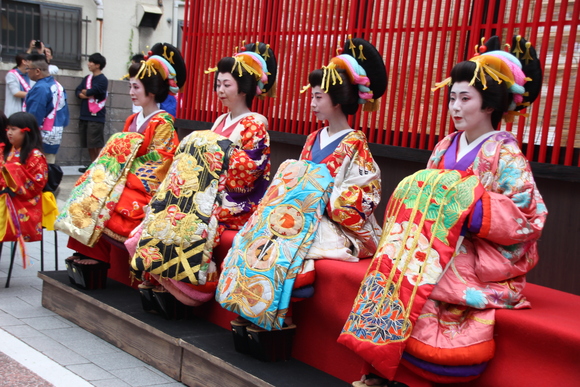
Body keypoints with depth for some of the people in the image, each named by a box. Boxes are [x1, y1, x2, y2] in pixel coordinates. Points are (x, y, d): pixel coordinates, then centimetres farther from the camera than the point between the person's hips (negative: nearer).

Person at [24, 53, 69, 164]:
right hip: (55, 136, 8)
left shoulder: (40, 88, -19)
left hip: (41, 136, -8)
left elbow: (34, 116, -20)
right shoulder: (58, 86, 8)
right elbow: (64, 113, 11)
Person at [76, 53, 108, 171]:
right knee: (89, 144, 11)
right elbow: (78, 91, 8)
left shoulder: (102, 80, -8)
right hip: (85, 116, 8)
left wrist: (84, 92, 3)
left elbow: (91, 91, -18)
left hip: (96, 117, -8)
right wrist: (86, 94, -12)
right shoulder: (87, 78, 16)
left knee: (97, 144, -7)